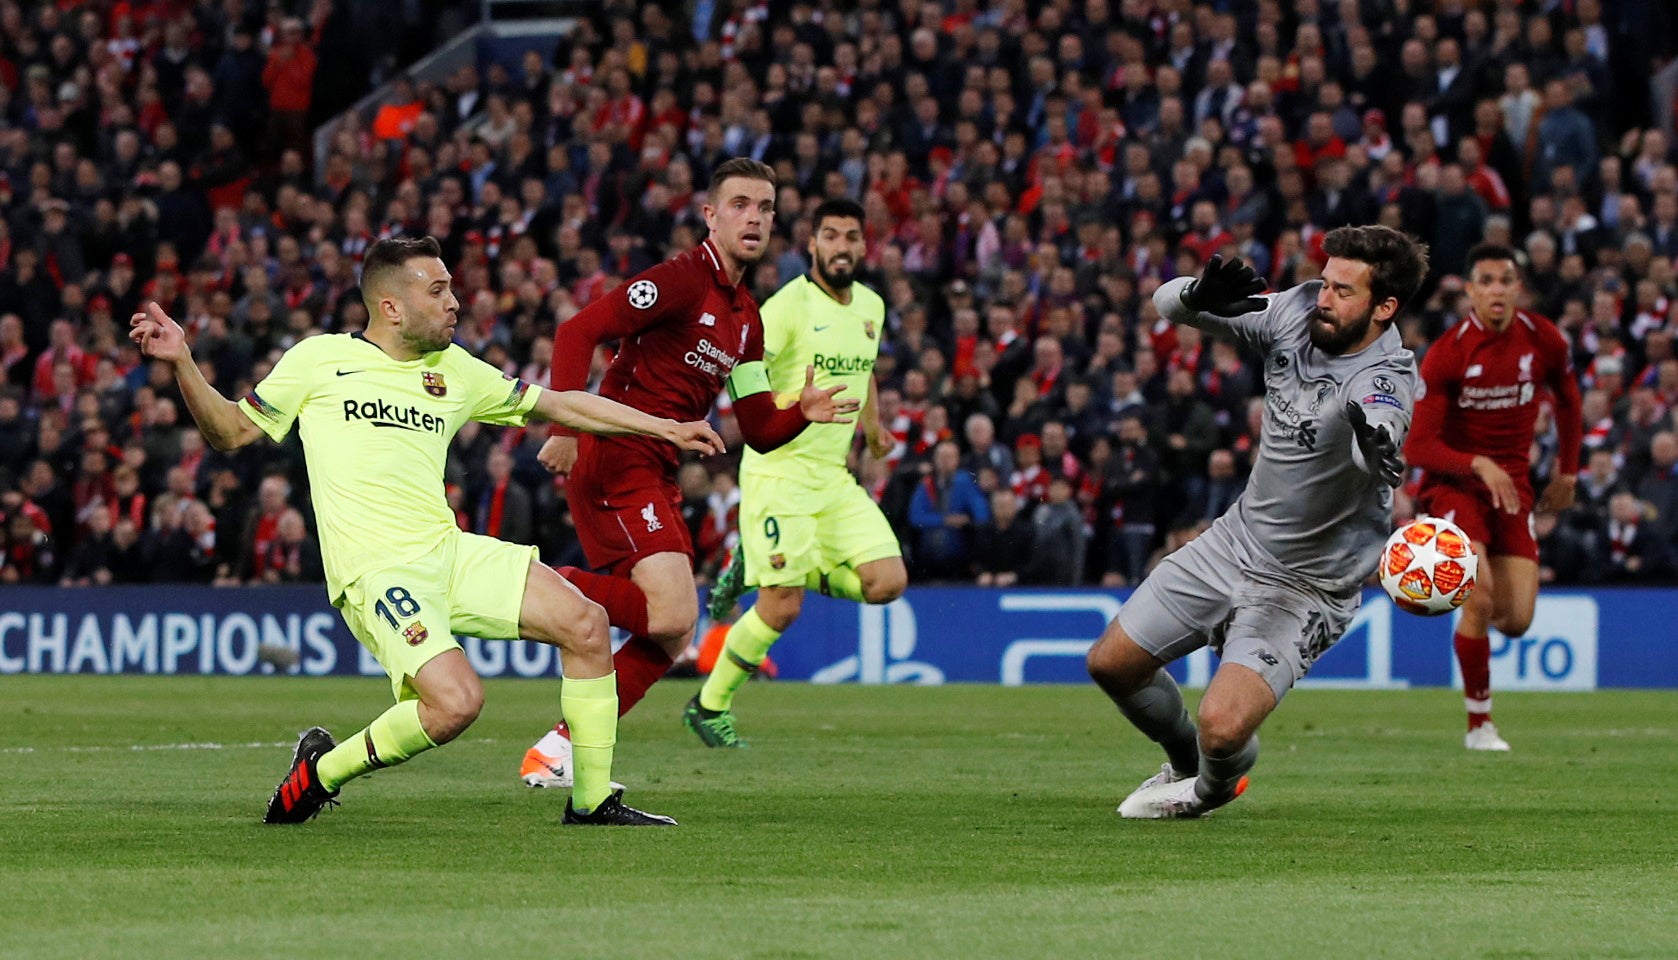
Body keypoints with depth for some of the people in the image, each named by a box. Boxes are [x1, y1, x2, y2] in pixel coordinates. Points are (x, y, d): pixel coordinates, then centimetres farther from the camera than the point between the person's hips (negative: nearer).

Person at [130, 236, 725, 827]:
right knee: (457, 700, -27)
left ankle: (593, 801, 7)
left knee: (586, 626, -6)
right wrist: (181, 363, -9)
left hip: (449, 552, 7)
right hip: (375, 572, -6)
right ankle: (321, 770, -3)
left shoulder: (454, 370, 16)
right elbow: (231, 433, 6)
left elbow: (555, 404, 26)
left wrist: (664, 428, 25)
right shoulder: (319, 360, 3)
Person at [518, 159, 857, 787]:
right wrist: (564, 424, -27)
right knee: (672, 613, -23)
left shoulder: (747, 318, 17)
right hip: (616, 460, -9)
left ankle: (557, 754, 15)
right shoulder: (683, 281, -10)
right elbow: (578, 331, -18)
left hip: (657, 476, 9)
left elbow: (759, 432, 18)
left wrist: (803, 413, -3)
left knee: (671, 637, 9)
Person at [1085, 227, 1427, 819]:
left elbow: (1380, 425, -52)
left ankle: (1217, 781, 17)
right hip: (1237, 541, 7)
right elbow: (1167, 304, -4)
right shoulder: (1298, 311, -9)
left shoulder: (1386, 376, -28)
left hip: (1307, 587, -7)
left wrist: (1376, 447, -77)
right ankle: (1185, 765, 41)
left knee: (1223, 726, -22)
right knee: (1111, 663, 10)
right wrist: (1198, 296, -28)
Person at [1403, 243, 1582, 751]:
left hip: (1513, 485, 4)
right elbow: (1417, 445, -16)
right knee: (1479, 600, -23)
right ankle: (1479, 723, -5)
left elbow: (1568, 402, 17)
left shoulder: (1544, 340, -5)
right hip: (1453, 482, -4)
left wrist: (1567, 471, 17)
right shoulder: (1447, 353, -16)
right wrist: (1479, 465, -29)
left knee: (1516, 620, -6)